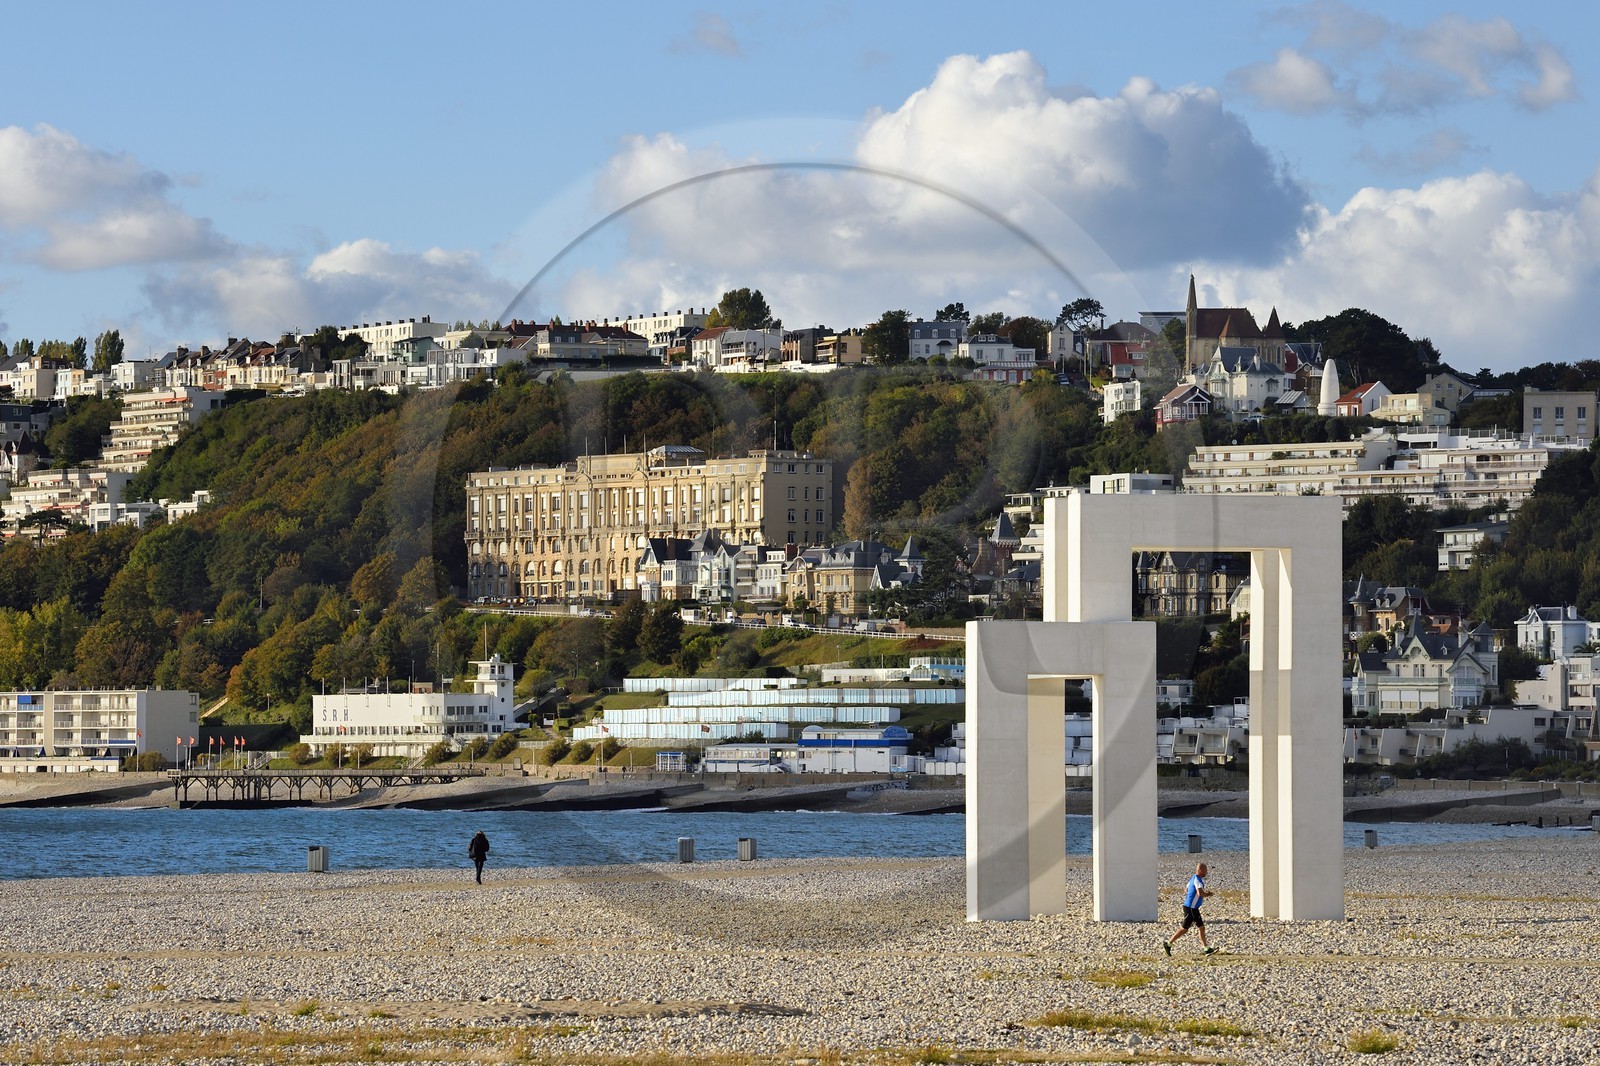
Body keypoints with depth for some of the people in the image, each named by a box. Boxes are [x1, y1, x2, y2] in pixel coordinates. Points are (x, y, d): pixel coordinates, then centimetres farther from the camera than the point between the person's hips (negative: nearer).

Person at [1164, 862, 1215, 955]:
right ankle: (1168, 943, 5)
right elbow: (1200, 893, -32)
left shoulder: (1194, 879, 12)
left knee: (1201, 927, 9)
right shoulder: (1197, 880, -18)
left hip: (1193, 909, 10)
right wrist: (1209, 894, -12)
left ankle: (1207, 949, 10)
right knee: (1185, 929, -4)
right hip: (1190, 909, -10)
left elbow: (1186, 889, 25)